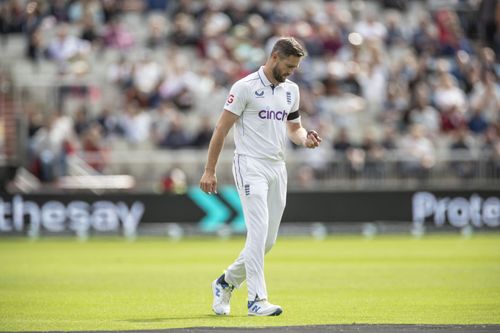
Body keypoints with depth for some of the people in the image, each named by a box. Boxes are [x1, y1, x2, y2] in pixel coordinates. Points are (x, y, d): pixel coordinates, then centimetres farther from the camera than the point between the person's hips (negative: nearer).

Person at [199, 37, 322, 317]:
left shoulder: (291, 90, 12)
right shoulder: (246, 87, -8)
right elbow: (222, 129, -7)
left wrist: (305, 138, 0)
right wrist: (210, 171, -10)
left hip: (278, 168, 7)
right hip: (251, 165, -7)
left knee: (268, 240, 7)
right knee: (259, 230, -18)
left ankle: (226, 282, 27)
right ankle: (257, 299, -17)